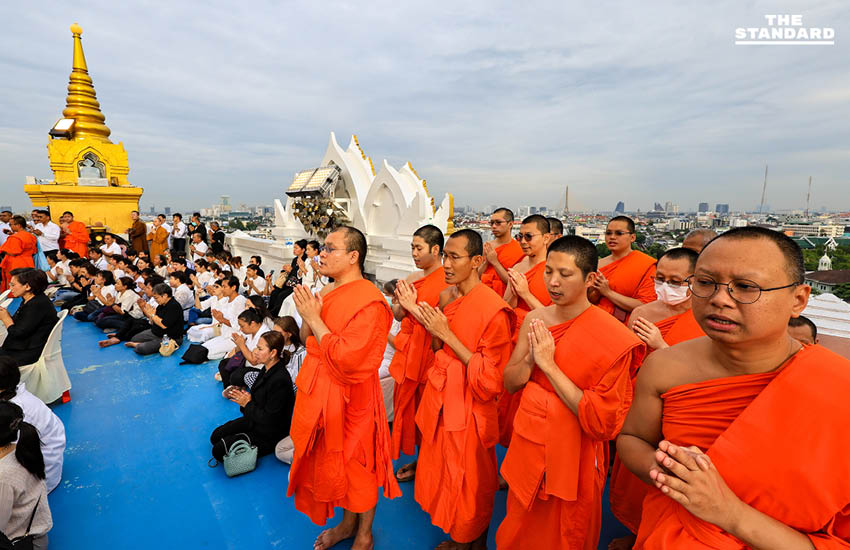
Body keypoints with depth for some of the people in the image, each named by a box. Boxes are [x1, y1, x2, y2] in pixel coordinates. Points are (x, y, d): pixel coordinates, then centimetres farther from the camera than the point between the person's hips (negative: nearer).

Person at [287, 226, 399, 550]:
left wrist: (314, 318, -21)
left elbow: (345, 359, -28)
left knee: (358, 466, 13)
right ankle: (347, 523, 48)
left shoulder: (368, 301, -22)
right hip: (320, 392, 8)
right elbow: (305, 339, 12)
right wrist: (307, 315, -8)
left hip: (350, 398, -8)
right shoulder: (327, 292, 3)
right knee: (332, 462, 23)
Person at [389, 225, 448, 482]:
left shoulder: (446, 282, -14)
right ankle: (417, 459, 35)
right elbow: (398, 315, 12)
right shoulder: (413, 278, 8)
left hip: (428, 354, -7)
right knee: (407, 406, 16)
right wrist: (400, 301, -9)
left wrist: (412, 306, -17)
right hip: (408, 350, 7)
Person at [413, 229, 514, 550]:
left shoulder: (494, 309, -22)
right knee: (442, 479, 24)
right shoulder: (446, 296, 1)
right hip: (440, 401, 7)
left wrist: (447, 334, -24)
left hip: (469, 411, -7)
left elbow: (492, 378, -21)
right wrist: (428, 321, -7)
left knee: (469, 490, 14)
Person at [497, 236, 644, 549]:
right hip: (528, 441, 5)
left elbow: (604, 421, -21)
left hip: (571, 454, -4)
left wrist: (549, 365, -25)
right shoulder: (535, 319, -5)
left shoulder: (613, 338, -20)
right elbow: (510, 382, 0)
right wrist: (531, 358, -21)